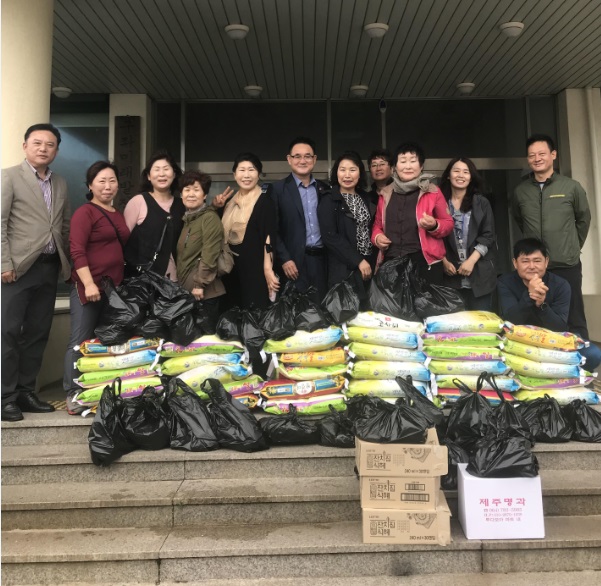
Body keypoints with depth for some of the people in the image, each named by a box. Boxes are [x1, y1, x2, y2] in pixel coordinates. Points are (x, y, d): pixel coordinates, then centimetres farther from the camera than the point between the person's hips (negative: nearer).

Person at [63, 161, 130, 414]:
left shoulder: (118, 214, 14)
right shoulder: (85, 212, -6)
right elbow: (77, 251, -16)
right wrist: (89, 284, -24)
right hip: (88, 286, -7)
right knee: (81, 341, -2)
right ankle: (73, 394, 7)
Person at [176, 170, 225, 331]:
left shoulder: (210, 217, -11)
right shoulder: (187, 218, 15)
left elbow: (209, 255, -19)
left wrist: (200, 284, -19)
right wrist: (180, 283, 17)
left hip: (204, 291, -8)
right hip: (186, 289, 8)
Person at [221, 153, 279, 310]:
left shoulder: (265, 200, -7)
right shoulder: (231, 201, 12)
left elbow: (269, 237, -16)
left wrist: (268, 270, -23)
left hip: (255, 269, -6)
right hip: (232, 269, 6)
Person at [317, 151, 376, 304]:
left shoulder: (366, 198, 12)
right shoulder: (328, 202, -5)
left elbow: (371, 229, 16)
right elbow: (330, 236, -14)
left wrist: (369, 260, 3)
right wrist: (358, 260, -16)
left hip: (369, 264, 5)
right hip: (344, 268, -5)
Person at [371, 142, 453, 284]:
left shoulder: (432, 192, 2)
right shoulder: (386, 194, 12)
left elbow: (448, 223, 6)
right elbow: (378, 224, 21)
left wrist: (434, 225, -15)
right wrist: (376, 237, -1)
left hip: (425, 262, -3)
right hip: (391, 263, 3)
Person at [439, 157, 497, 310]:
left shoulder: (481, 203, 6)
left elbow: (487, 236, 0)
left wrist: (471, 261, -11)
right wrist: (444, 261, -6)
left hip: (479, 273, 0)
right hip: (451, 274, 0)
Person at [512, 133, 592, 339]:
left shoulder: (572, 187, -2)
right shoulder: (520, 191, 3)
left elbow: (584, 219, 10)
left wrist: (573, 247, 13)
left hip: (567, 266, -2)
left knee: (575, 322, 5)